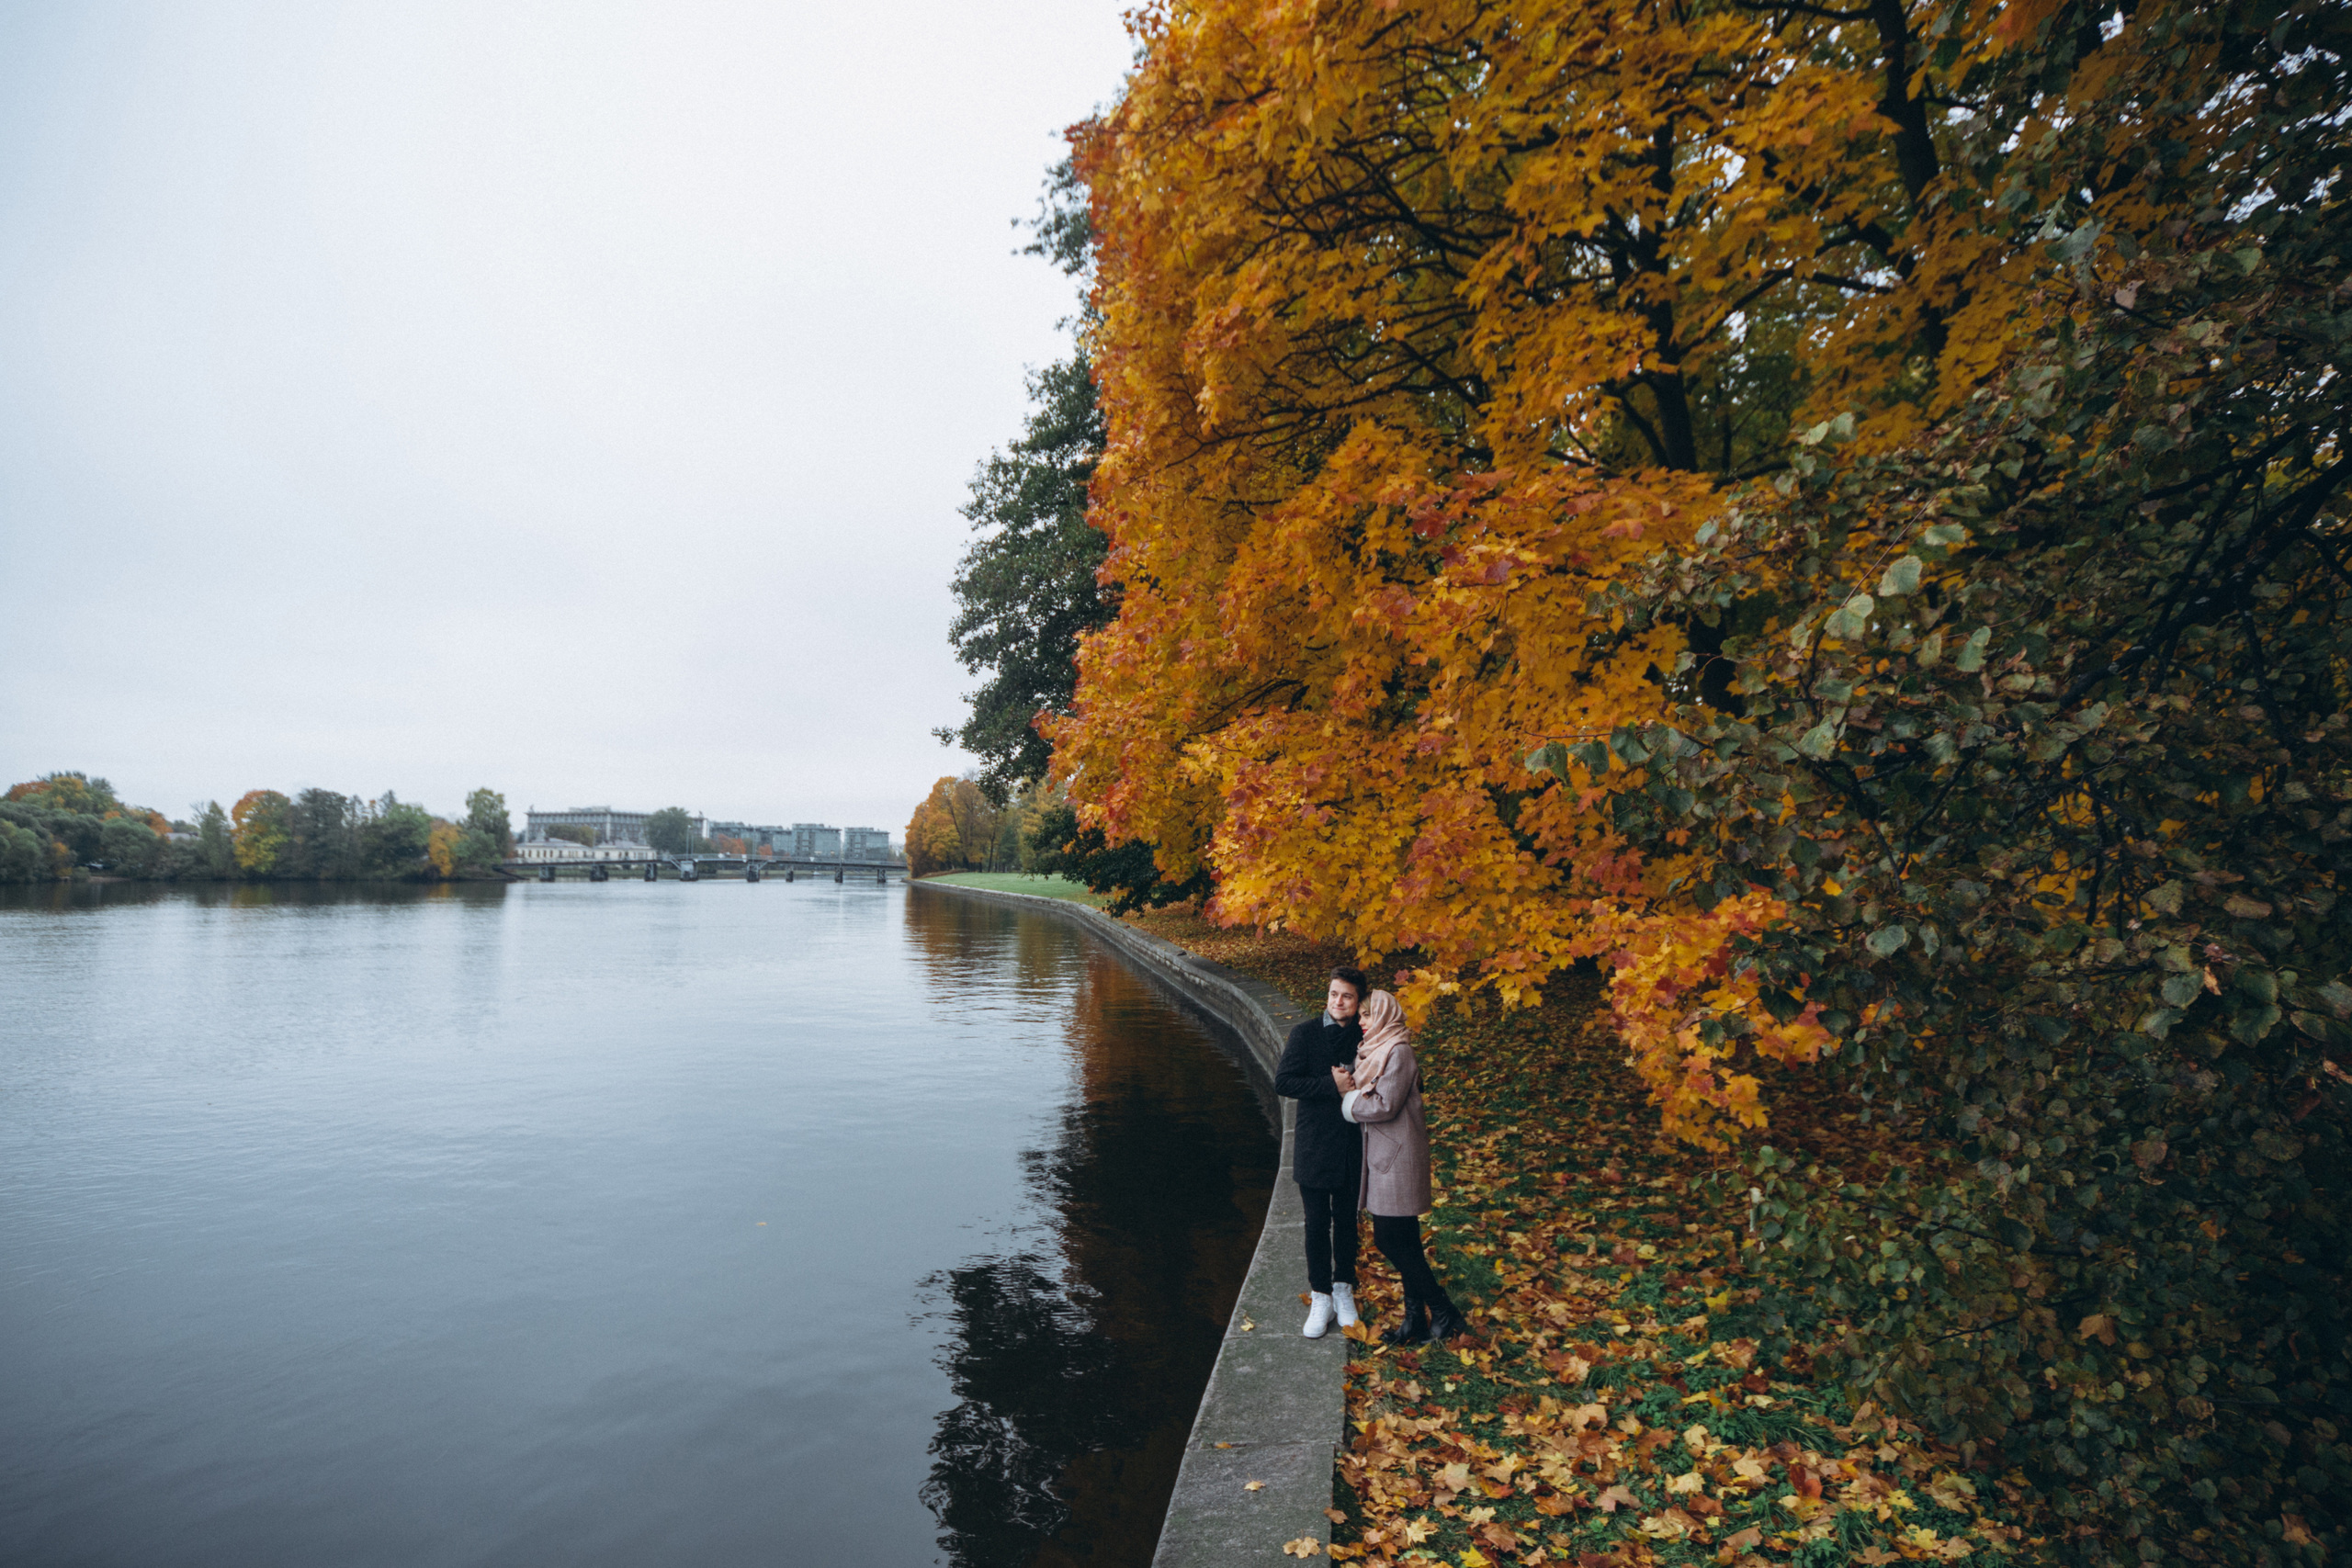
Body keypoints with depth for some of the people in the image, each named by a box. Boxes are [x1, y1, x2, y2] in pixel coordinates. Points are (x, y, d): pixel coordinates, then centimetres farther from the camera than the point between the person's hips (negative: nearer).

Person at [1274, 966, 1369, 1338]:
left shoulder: (1365, 1037, 0)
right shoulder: (1306, 1033, -7)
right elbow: (1283, 1082, -13)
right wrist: (1331, 1085, -20)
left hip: (1352, 1146, 2)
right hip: (1315, 1146, -2)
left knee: (1346, 1220, 14)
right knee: (1317, 1223, 5)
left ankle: (1344, 1290, 32)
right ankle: (1321, 1298, 20)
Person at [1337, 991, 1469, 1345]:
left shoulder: (1398, 1052, -16)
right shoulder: (1375, 1050, 13)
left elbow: (1385, 1106, -21)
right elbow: (1367, 1097, 12)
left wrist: (1348, 1095, -9)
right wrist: (1349, 1086, -7)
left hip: (1397, 1158, -9)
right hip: (1383, 1156, 9)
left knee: (1392, 1240, -4)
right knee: (1402, 1242, 13)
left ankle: (1444, 1313, 7)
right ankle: (1416, 1320, 22)